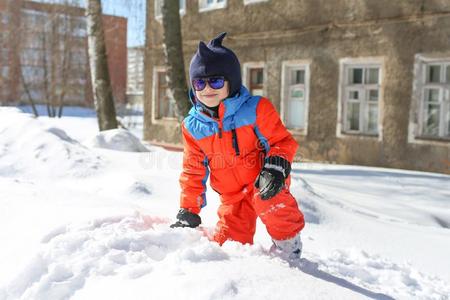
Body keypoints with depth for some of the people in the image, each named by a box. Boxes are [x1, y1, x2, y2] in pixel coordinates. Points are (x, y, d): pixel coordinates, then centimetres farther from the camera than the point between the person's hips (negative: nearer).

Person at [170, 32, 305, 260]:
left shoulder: (256, 109, -13)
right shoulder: (192, 126, 0)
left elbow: (281, 140, -7)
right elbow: (193, 170, 7)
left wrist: (276, 167, -27)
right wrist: (188, 210, 5)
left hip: (263, 183, -4)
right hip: (232, 196, 4)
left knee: (273, 206, -32)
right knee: (228, 241, -4)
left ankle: (288, 249, -6)